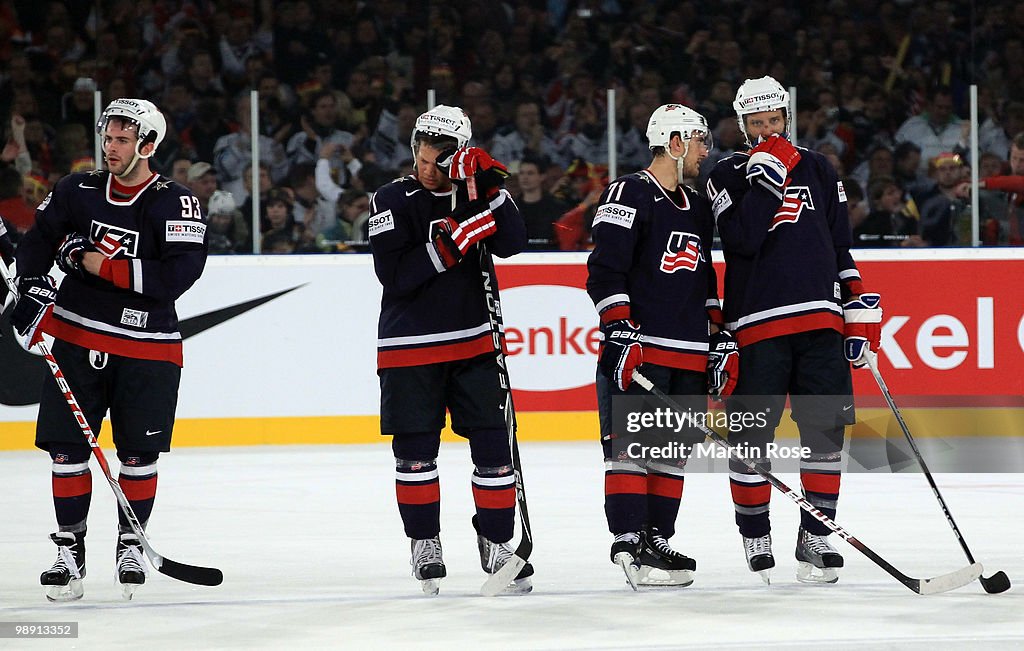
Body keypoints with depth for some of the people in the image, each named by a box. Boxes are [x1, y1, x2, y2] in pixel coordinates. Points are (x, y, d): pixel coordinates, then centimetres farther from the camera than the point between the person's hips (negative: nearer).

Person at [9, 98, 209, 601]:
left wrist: (106, 266, -18)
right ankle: (69, 549, 8)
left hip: (147, 348, -3)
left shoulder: (176, 204, -8)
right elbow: (37, 242, 12)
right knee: (67, 447, -1)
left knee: (139, 454, 1)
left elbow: (179, 274, -19)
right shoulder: (78, 192, 5)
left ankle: (130, 544, 19)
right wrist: (31, 290, -6)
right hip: (77, 335, 3)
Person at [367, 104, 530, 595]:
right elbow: (395, 275, -16)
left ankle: (496, 542, 10)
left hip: (473, 342, 3)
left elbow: (512, 244, -9)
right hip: (409, 347, -3)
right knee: (415, 451, 3)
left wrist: (491, 189, -19)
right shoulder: (394, 201, -5)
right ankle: (425, 544, 16)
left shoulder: (472, 194, 4)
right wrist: (450, 245, -24)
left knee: (493, 444, 0)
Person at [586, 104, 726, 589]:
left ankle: (656, 540, 13)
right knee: (631, 444, -11)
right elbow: (604, 271, -12)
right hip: (638, 345, -8)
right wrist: (619, 331, -19)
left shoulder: (697, 208, 21)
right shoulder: (630, 195, -6)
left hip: (688, 353, 8)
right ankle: (630, 544, -14)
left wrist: (718, 337, 21)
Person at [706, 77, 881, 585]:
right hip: (758, 324, -3)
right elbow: (742, 240, -14)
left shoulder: (817, 170, 14)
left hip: (820, 317, 3)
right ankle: (754, 534, 11)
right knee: (752, 432, -3)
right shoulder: (728, 176, 2)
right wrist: (766, 178, -17)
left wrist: (860, 310, 11)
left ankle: (815, 537, 8)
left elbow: (840, 246, 17)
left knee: (825, 427, 0)